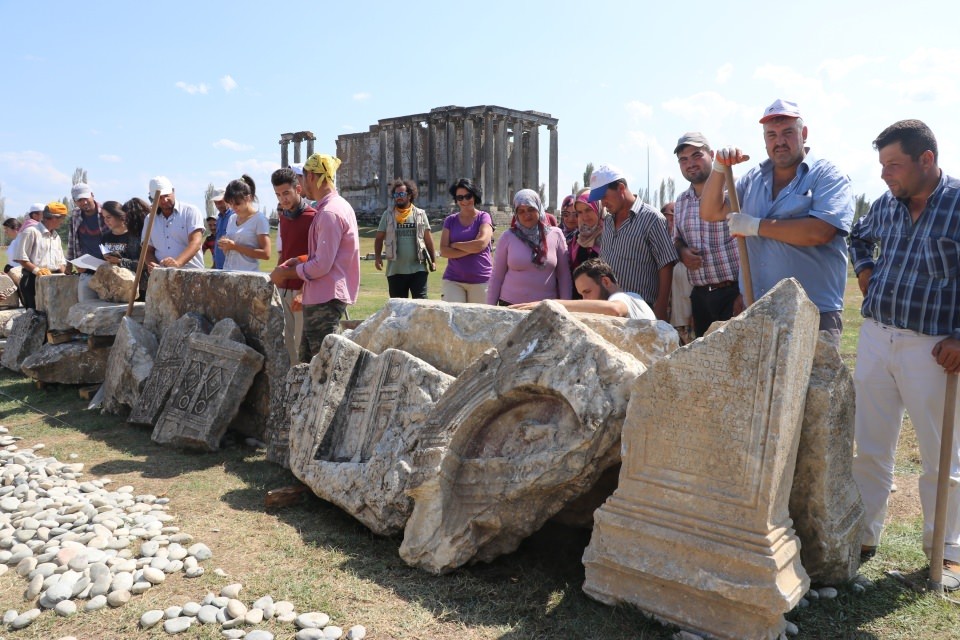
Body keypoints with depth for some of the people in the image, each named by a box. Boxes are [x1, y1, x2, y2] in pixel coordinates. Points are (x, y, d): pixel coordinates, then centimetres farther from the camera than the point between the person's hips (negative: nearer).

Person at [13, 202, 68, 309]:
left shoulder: (56, 236, 20)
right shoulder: (32, 231, -5)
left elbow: (62, 261, 20)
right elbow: (21, 257, -11)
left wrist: (61, 273, 1)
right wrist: (36, 270, -22)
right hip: (34, 280, -7)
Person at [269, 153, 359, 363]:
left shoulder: (330, 213, -18)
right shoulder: (338, 206, 15)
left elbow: (321, 265, -21)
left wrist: (286, 273, -7)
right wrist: (300, 260, 9)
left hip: (325, 300, -10)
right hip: (320, 298, 10)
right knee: (308, 362, 17)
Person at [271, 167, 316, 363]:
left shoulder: (312, 217, -9)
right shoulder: (283, 216, 14)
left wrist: (303, 292, -18)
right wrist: (276, 281, 12)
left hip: (301, 291, -7)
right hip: (283, 289, 7)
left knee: (301, 344, -2)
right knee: (285, 342, 9)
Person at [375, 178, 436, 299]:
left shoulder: (420, 214, 6)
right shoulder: (388, 215, 6)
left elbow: (428, 239, 9)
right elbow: (379, 238, 7)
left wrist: (433, 260, 5)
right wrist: (377, 257, -7)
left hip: (418, 268, -1)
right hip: (395, 270, 1)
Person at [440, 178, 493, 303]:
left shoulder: (484, 217, 2)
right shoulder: (450, 220, 9)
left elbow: (481, 244, -14)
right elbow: (443, 251, -2)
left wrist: (455, 245, -3)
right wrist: (471, 248, -11)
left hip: (480, 280, -2)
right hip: (453, 280, 2)